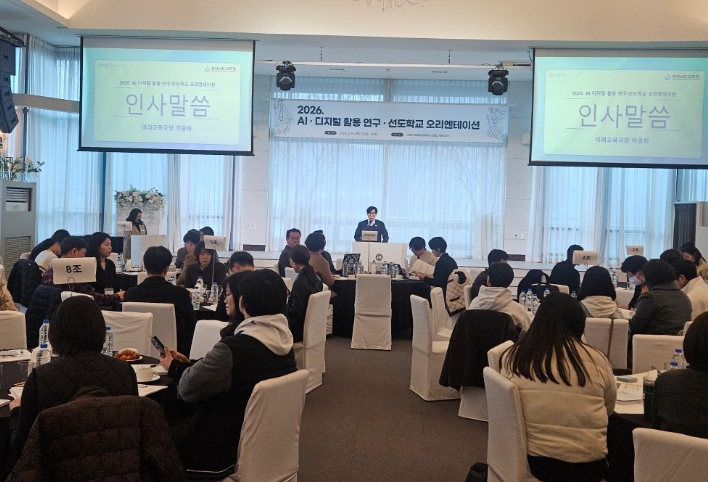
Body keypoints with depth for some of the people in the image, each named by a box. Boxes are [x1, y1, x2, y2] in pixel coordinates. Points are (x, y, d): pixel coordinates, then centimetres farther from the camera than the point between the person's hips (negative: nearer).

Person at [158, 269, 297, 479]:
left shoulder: (233, 348, -28)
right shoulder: (283, 342, -2)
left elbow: (188, 389, -13)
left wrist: (175, 368, 6)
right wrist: (187, 364, 11)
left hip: (227, 449, -8)